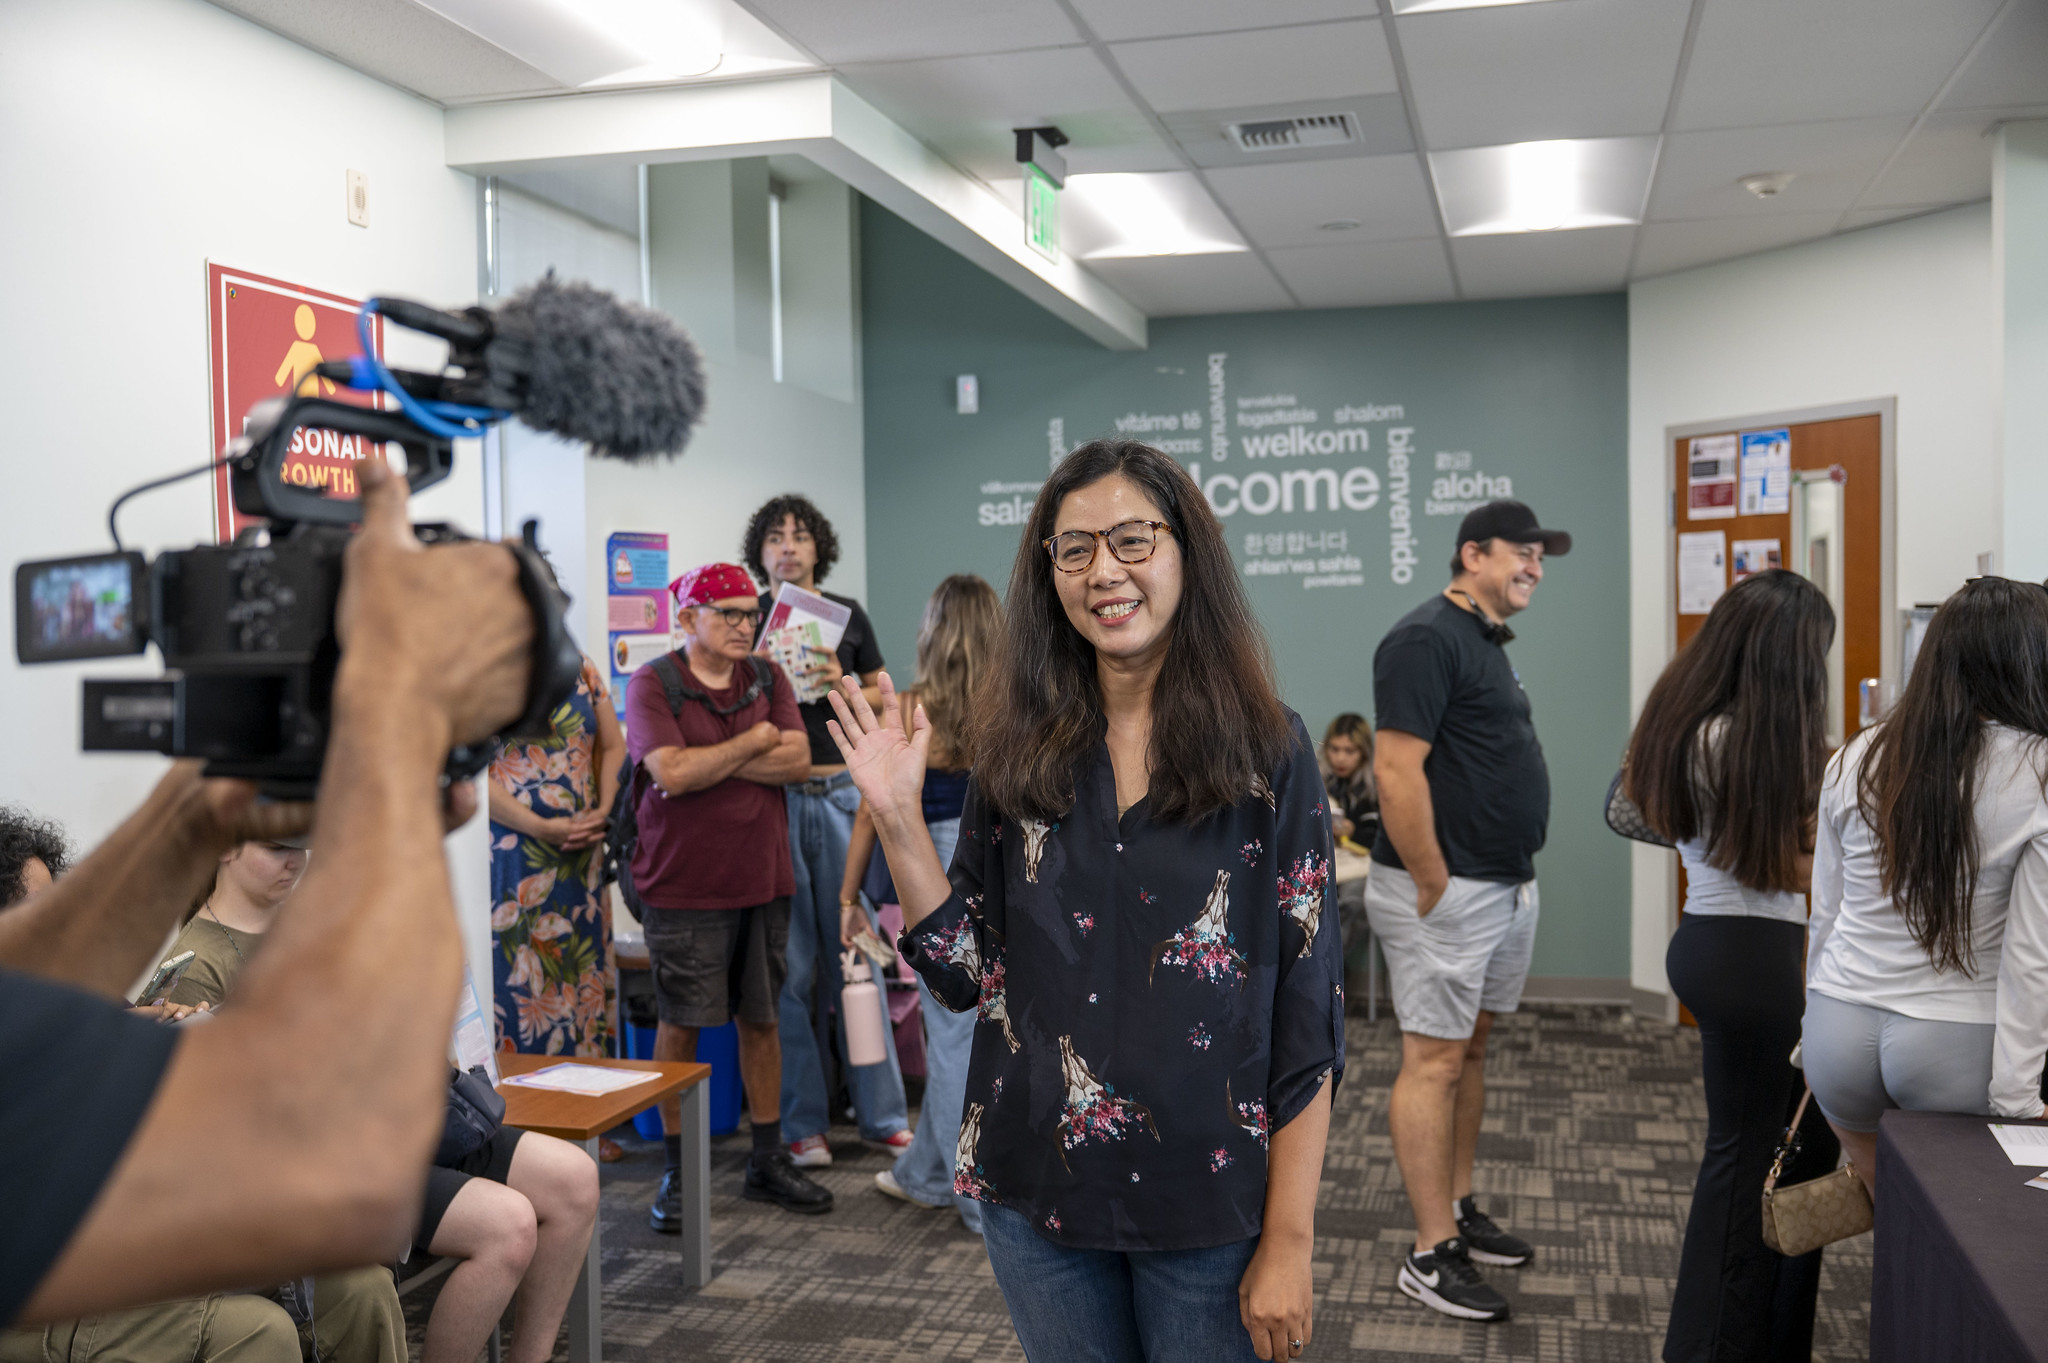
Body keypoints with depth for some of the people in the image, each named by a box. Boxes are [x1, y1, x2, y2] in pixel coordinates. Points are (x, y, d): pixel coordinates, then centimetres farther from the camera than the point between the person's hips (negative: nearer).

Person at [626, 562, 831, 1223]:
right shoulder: (652, 685, -6)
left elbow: (798, 760, -5)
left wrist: (709, 762, -13)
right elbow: (671, 773, -20)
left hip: (763, 879, 5)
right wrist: (753, 742, -9)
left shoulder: (768, 679, 8)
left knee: (761, 1018, 12)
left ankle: (768, 1162, 24)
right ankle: (677, 1172, 17)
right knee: (679, 1026, 4)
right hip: (683, 886, -4)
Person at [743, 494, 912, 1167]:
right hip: (772, 798, -1)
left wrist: (841, 686, -7)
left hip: (840, 794, 2)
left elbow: (885, 700, 12)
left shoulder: (847, 614, 10)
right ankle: (802, 1123, 13)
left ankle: (882, 1113, 15)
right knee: (791, 965, 2)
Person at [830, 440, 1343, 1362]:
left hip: (1208, 1205, -2)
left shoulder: (1265, 750, -8)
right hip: (1038, 1197, 3)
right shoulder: (1021, 753, 0)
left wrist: (1288, 1242, -11)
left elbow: (1308, 1009, -9)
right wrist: (898, 819, -10)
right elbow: (964, 974, 1)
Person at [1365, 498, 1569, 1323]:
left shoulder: (1487, 642, 16)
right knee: (1434, 1062, -4)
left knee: (1470, 1049, 16)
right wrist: (1434, 887, -20)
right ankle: (1432, 1256, 3)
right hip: (1447, 894, -10)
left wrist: (1512, 881, 17)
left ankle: (1459, 1210, 28)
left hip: (1506, 887, 10)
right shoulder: (1426, 639, -15)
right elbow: (1396, 771, -23)